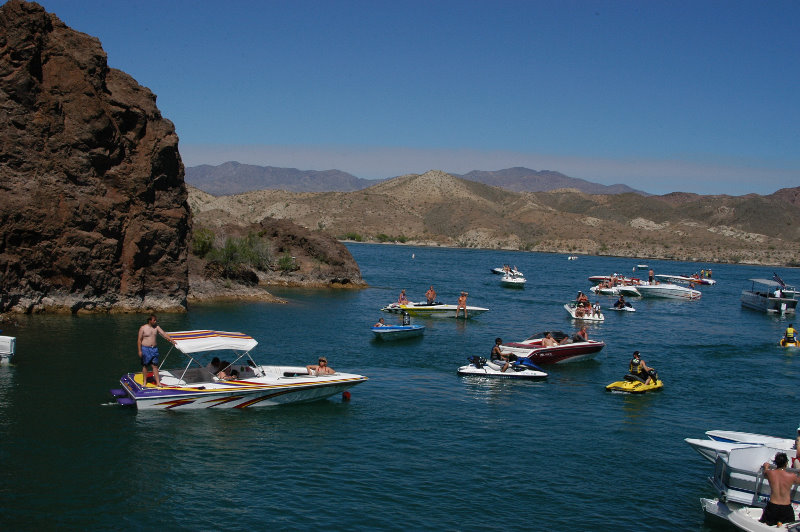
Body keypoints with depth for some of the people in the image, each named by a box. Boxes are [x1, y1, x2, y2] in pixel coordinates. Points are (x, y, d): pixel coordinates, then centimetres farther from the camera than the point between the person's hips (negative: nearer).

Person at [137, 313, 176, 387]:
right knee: (145, 365, 7)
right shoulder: (143, 328, -6)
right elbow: (139, 340, -4)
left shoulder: (156, 327, 5)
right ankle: (144, 382, 18)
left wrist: (171, 340, -16)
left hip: (154, 349, 3)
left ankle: (158, 382, 2)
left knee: (155, 366, 3)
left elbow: (164, 334, -3)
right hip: (145, 349, -3)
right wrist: (139, 351, -9)